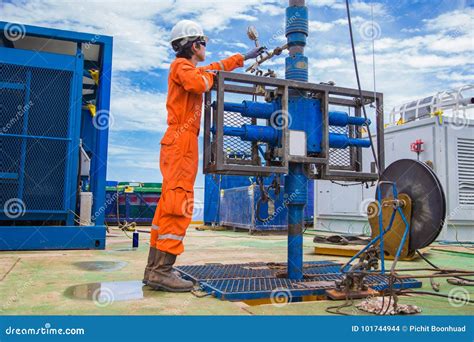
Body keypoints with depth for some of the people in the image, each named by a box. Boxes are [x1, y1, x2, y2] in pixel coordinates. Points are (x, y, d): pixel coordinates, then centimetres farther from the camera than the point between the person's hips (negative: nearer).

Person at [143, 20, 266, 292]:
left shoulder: (191, 68, 27)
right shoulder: (181, 66, -2)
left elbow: (217, 67, 41)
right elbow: (199, 83, -23)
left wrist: (245, 57, 48)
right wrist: (208, 77, 0)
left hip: (180, 145, 10)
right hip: (182, 142, -10)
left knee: (168, 205, 5)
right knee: (179, 205, -15)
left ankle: (155, 267, 8)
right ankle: (162, 271, -17)